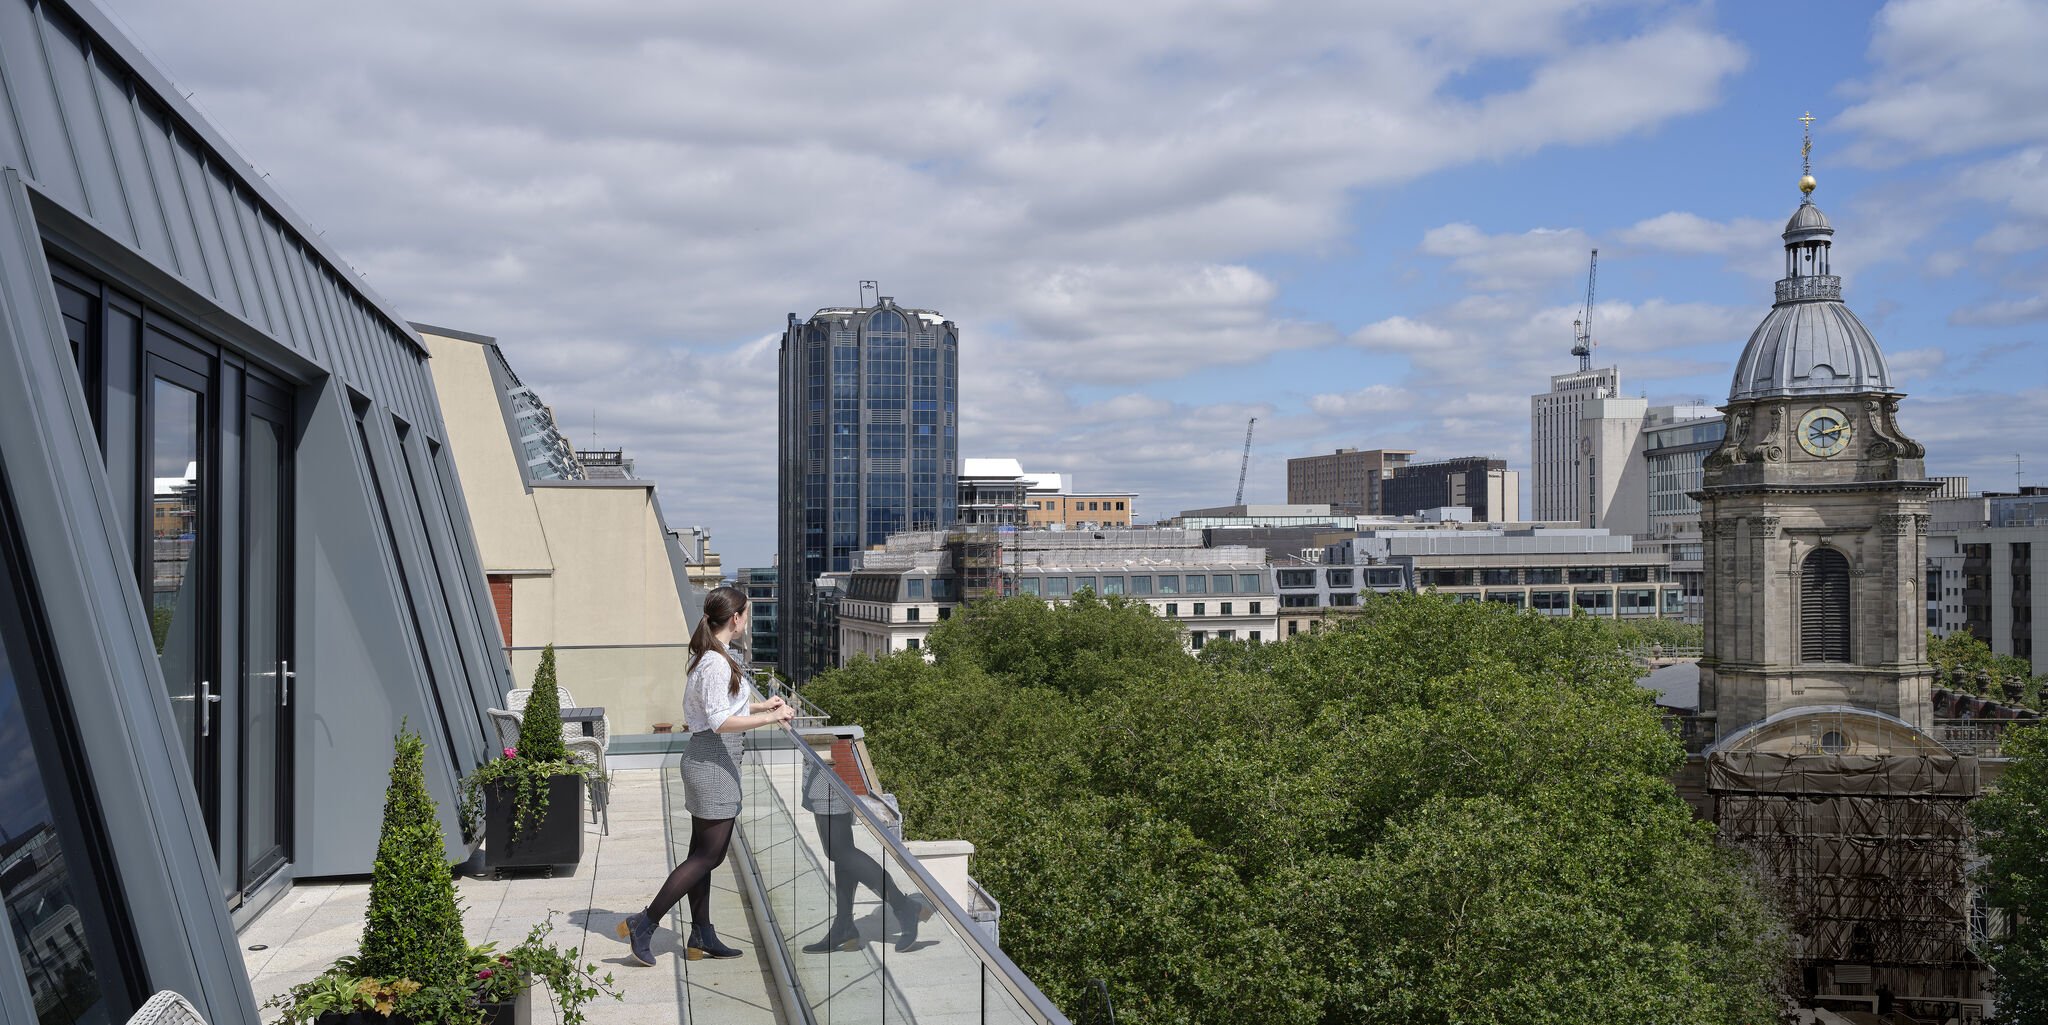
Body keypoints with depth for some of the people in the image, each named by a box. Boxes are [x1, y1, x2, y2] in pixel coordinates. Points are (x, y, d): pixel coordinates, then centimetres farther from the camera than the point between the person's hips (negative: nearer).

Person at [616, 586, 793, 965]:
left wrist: (761, 705, 23)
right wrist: (770, 718, -25)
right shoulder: (717, 663, -19)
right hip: (714, 762, -10)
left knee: (703, 853, 13)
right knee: (709, 856, -4)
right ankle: (644, 924, -2)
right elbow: (721, 722, -24)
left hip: (704, 760, 10)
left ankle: (702, 937, 20)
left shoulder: (708, 656, 12)